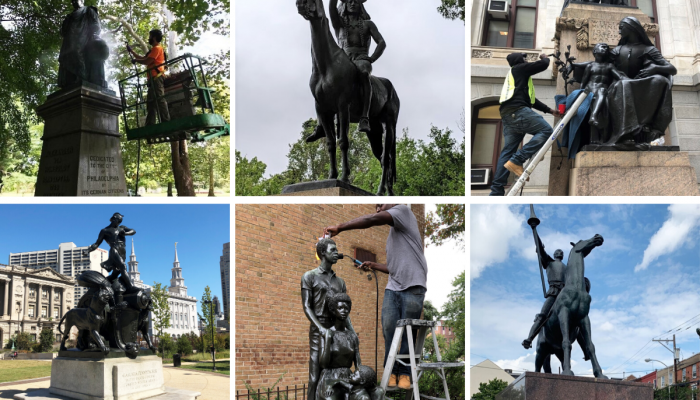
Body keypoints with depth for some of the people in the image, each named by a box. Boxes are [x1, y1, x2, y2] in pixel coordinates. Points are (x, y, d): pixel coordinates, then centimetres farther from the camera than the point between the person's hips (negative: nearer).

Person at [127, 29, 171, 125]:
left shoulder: (157, 48, -5)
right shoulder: (154, 49, 27)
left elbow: (146, 61, -12)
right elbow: (143, 58, 32)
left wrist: (135, 60, 5)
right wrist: (131, 51, 35)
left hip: (156, 78, -10)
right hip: (154, 79, 10)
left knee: (160, 100, -19)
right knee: (150, 103, 6)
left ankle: (166, 122, -26)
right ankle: (149, 125, 2)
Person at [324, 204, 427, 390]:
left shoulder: (403, 210, 1)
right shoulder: (392, 236, 26)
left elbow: (373, 219, -15)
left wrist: (339, 228, -12)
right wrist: (374, 266, 20)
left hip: (413, 287, -7)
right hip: (393, 287, 7)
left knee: (407, 333, -4)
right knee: (388, 329, -5)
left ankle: (405, 374, 5)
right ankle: (392, 372, 0)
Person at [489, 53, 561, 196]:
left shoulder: (514, 76, 35)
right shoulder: (519, 68, 8)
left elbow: (532, 100, 35)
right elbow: (543, 65, 4)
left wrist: (550, 110, 33)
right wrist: (544, 58, 28)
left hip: (508, 116, 9)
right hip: (517, 111, -9)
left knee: (508, 151, 3)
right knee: (546, 130, -13)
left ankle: (496, 191, -6)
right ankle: (517, 160, -25)